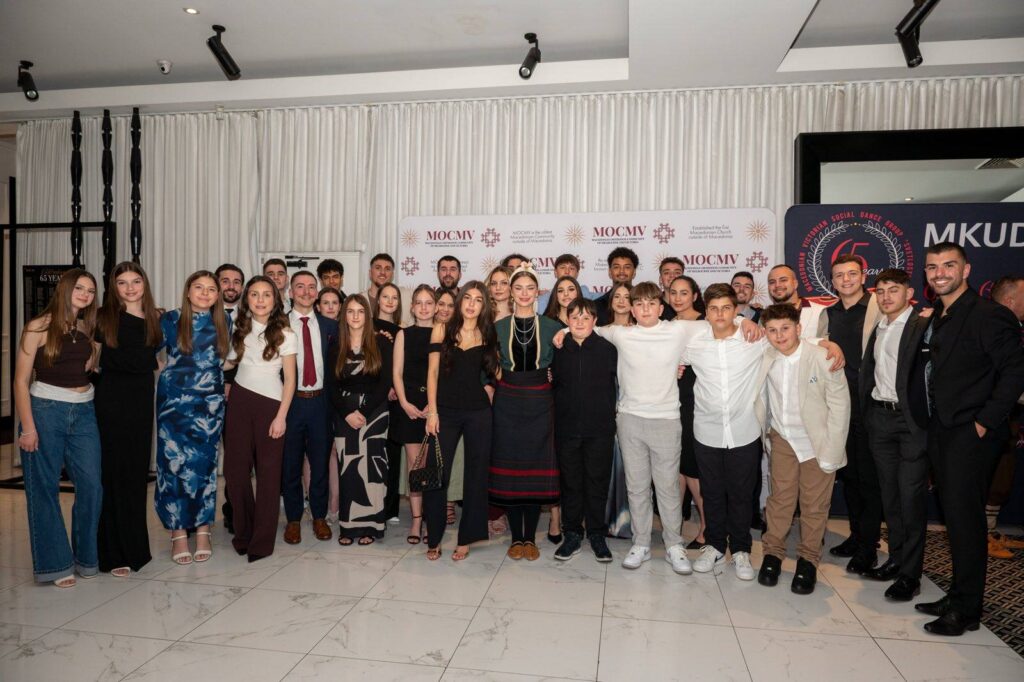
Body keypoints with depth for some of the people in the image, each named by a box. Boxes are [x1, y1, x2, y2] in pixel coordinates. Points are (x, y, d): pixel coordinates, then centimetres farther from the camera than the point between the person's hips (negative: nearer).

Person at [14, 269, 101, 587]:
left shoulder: (87, 328, 10)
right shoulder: (39, 327, -5)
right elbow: (21, 380, -7)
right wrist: (27, 427, -12)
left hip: (84, 411, 5)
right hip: (45, 409, -4)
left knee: (92, 485, 2)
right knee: (44, 489, 4)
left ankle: (86, 556, 18)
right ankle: (55, 564, 14)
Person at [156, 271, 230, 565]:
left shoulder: (223, 323, 8)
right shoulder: (171, 320, 2)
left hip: (210, 404, 2)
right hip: (175, 401, -1)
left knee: (204, 464, 2)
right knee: (175, 463, -3)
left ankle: (202, 529, 13)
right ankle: (178, 532, 7)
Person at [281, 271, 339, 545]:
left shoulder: (330, 325, 5)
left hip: (320, 401, 2)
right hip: (291, 401, -1)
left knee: (321, 461, 10)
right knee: (290, 463, 9)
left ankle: (320, 517, 25)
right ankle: (293, 519, 24)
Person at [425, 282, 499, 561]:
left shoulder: (488, 335, 6)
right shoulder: (442, 329, 2)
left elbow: (497, 371, 15)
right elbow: (433, 371, -1)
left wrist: (491, 387, -4)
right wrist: (432, 411, -6)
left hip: (478, 412, 1)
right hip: (445, 411, -1)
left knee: (476, 474, 5)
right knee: (437, 473, -1)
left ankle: (466, 538, 19)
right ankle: (434, 538, 15)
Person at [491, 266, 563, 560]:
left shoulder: (551, 326, 3)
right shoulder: (498, 327, 5)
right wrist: (492, 387, -2)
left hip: (539, 403, 0)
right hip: (507, 402, 1)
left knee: (537, 468, 3)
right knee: (509, 467, 3)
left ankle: (531, 538, 16)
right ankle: (516, 537, 16)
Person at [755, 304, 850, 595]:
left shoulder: (823, 358, -19)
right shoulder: (765, 359, -8)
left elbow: (839, 406, -13)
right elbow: (760, 397, 7)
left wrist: (830, 453, -13)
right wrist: (761, 433, 7)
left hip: (817, 442, -2)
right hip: (782, 439, 3)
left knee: (815, 505, 7)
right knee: (780, 498, 7)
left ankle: (808, 560, 25)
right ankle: (773, 552, 26)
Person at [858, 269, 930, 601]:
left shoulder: (924, 325, -6)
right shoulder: (877, 329, 15)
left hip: (911, 419, -6)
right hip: (880, 415, 6)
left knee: (911, 495, -2)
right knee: (889, 493, 13)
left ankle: (910, 574, 8)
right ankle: (896, 558, 26)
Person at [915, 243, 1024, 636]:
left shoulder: (988, 316, -12)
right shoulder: (935, 318, 12)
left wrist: (986, 421, -17)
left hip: (971, 434, -7)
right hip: (941, 431, 8)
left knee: (964, 517, -2)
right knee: (954, 516, 14)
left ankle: (966, 610, 11)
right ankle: (959, 597, 25)